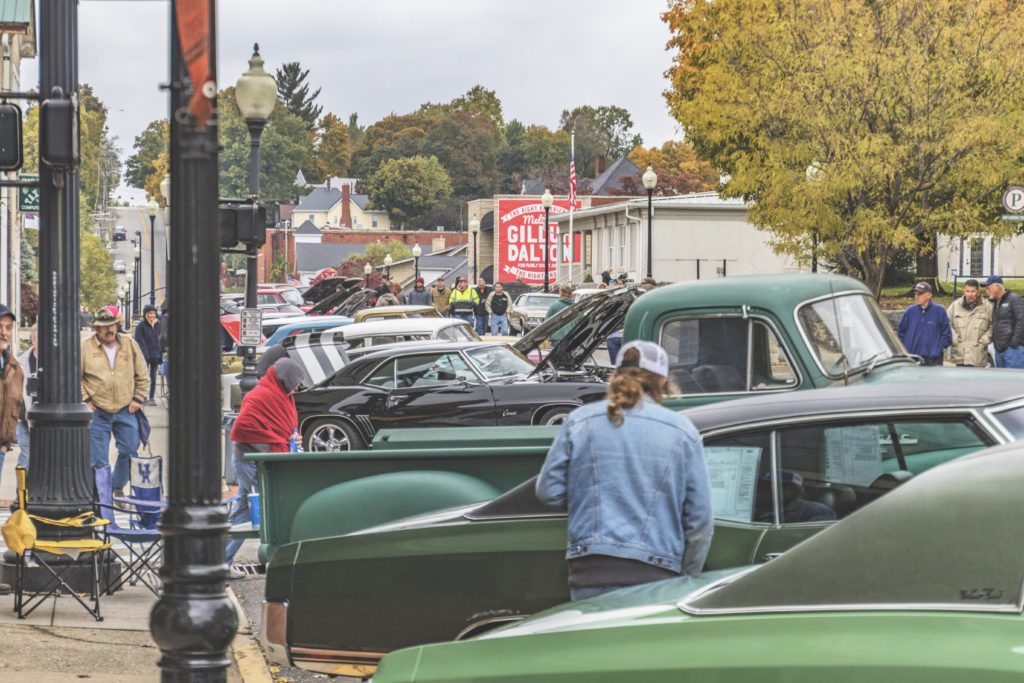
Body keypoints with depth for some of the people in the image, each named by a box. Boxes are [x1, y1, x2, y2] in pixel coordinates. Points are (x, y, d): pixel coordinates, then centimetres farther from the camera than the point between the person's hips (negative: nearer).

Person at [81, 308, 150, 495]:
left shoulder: (130, 344, 4)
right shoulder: (85, 346, -3)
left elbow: (143, 375, 11)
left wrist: (138, 399, 3)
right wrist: (85, 400, -5)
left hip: (126, 410, 2)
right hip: (98, 412, -2)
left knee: (129, 452, 5)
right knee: (99, 460, 0)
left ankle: (117, 488, 25)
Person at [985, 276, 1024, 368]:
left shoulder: (1014, 299, -7)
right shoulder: (995, 303, 21)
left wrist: (1014, 342, -19)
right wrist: (995, 342, 14)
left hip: (1013, 348, -9)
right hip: (999, 350, 9)